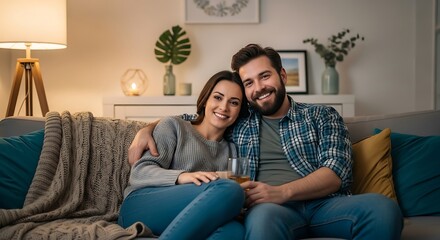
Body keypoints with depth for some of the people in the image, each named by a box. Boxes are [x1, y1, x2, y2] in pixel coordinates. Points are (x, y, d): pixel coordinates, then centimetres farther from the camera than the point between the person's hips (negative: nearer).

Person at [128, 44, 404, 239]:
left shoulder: (322, 116, 17)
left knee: (382, 206, -33)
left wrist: (281, 192, -15)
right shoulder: (238, 124, 23)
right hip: (273, 207, -1)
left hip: (324, 203, 1)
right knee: (264, 216, -40)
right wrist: (147, 129, 12)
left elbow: (338, 171, 2)